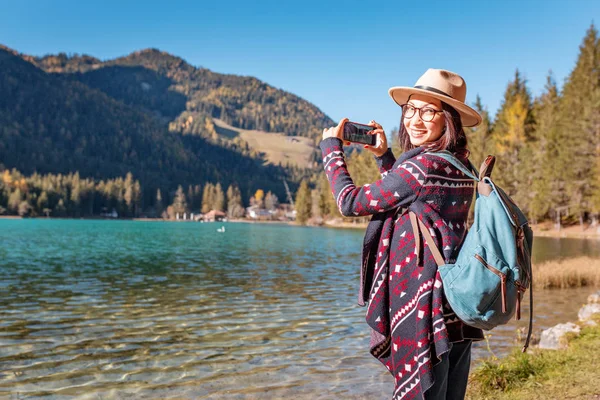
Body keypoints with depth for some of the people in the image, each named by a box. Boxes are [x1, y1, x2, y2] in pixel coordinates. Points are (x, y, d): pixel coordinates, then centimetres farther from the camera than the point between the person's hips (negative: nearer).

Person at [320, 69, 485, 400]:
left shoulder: (423, 165, -18)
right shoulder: (459, 165, 9)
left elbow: (350, 202, -10)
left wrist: (331, 147, 3)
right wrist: (384, 157, 17)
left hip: (422, 309, -9)